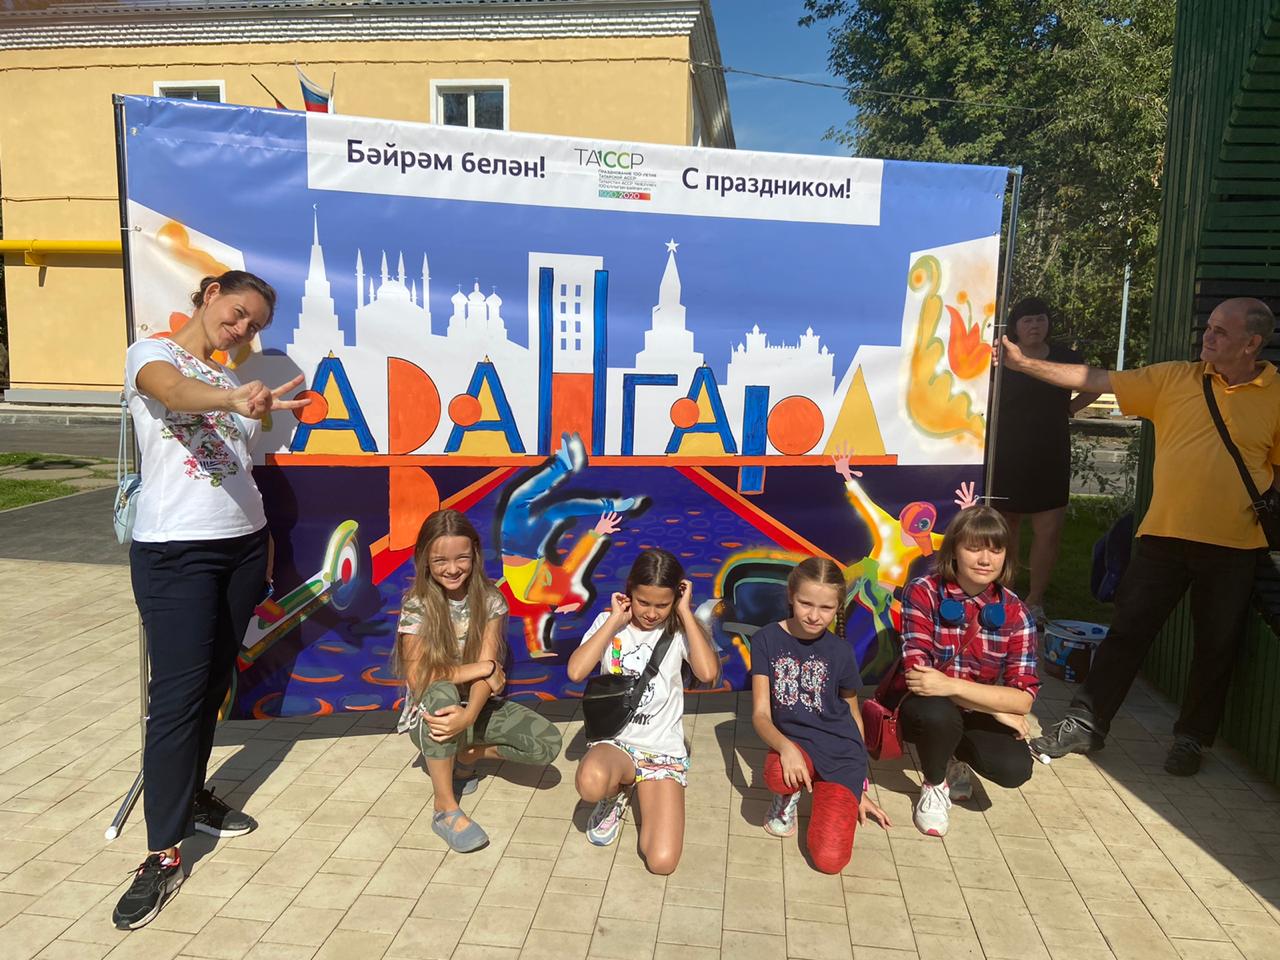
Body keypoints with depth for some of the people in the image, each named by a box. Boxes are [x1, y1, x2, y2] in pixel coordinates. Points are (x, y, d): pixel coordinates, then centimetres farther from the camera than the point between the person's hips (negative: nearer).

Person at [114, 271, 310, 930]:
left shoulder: (230, 381, 16)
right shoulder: (151, 354, -4)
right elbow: (175, 391, -29)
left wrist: (264, 543, 10)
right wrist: (234, 399, -50)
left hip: (243, 544, 7)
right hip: (174, 550, -6)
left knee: (213, 681, 13)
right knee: (177, 692, -8)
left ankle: (191, 797, 30)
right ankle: (163, 854, 0)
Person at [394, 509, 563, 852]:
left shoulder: (489, 599, -9)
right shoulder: (417, 606, -14)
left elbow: (490, 670, -19)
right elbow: (417, 678, -20)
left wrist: (468, 716, -38)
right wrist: (481, 669, -23)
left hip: (477, 707, 3)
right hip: (431, 714, -3)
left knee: (548, 742, -19)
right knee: (442, 693, -39)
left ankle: (465, 755, 4)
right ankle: (445, 808, -25)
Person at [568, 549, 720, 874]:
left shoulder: (680, 629, -2)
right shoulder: (609, 622, 0)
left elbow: (708, 672, -23)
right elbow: (576, 672, -18)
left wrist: (685, 613, -16)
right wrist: (615, 620, -14)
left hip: (664, 750, 0)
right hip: (614, 741, 0)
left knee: (662, 862, -18)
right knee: (591, 783, -39)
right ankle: (615, 794, 1)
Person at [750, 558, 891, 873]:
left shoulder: (840, 650, -2)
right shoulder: (767, 640, -7)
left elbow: (854, 716, 10)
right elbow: (760, 714, -13)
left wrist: (860, 787, 13)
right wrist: (785, 748, -34)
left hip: (841, 753, 0)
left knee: (830, 860, -18)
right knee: (778, 773, -39)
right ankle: (789, 796, -1)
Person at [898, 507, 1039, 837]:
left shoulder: (1014, 612, -11)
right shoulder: (922, 593, -18)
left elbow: (1023, 697, -19)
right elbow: (916, 675, -25)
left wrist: (951, 686, -35)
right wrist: (996, 707, -23)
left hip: (979, 716, 3)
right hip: (927, 708, -3)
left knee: (1016, 768, -25)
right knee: (938, 714, -37)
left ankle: (956, 761, 13)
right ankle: (934, 784, -2)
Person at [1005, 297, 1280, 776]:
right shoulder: (1173, 378, 2)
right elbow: (1095, 380, 0)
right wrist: (1023, 362, -3)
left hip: (1233, 547, 0)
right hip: (1163, 534, 1)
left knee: (1217, 646, 11)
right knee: (1128, 631, 5)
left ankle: (1191, 737, 29)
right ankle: (1085, 723, 14)